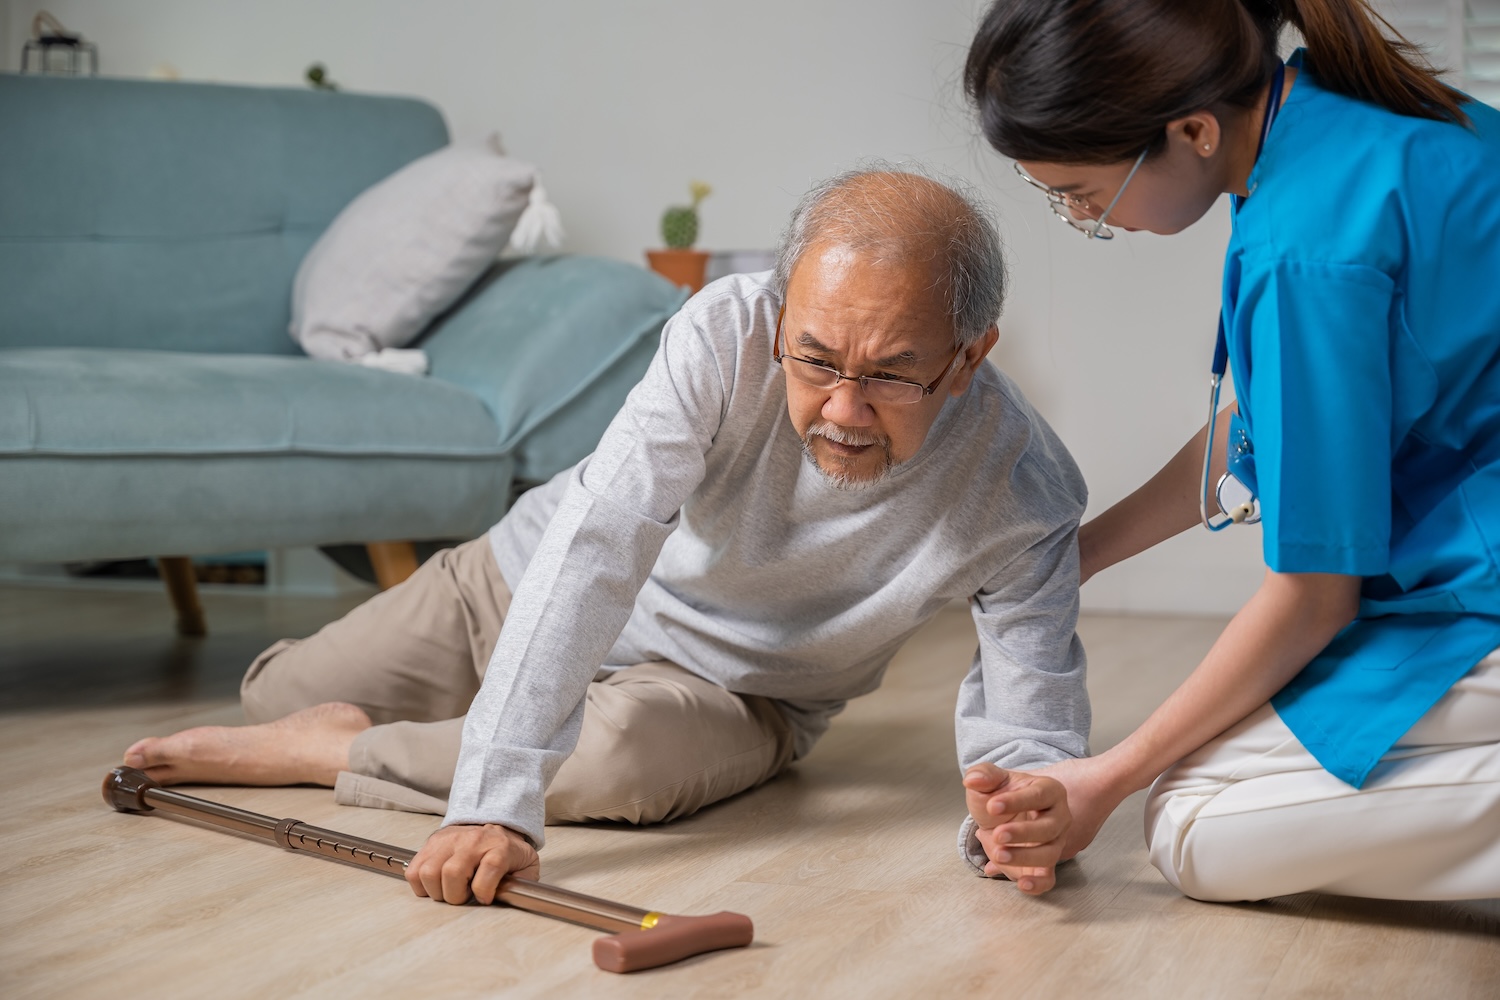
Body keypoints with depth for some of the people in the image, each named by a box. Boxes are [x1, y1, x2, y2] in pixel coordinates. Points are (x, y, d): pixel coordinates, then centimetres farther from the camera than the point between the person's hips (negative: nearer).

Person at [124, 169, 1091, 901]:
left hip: (725, 682, -1)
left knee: (634, 751, -39)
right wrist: (495, 803, -48)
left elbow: (1033, 728, -25)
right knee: (280, 689, 13)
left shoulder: (1024, 495, -31)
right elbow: (596, 548, -39)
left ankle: (326, 753, -16)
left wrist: (1025, 808, -52)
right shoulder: (727, 332, -34)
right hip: (537, 580, 2)